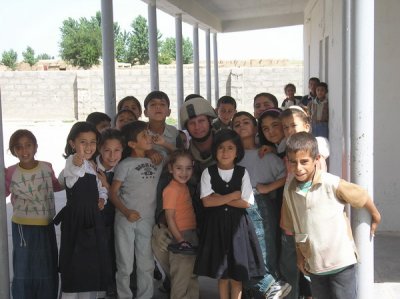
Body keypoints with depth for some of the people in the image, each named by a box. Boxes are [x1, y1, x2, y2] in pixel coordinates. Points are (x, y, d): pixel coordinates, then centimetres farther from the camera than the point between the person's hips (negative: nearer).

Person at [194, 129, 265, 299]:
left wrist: (220, 198, -12)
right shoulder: (208, 173, -2)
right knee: (221, 272, 8)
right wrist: (234, 194, -11)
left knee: (237, 272, 5)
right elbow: (207, 201, -12)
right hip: (216, 224, 0)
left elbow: (245, 203, -8)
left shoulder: (242, 173, -1)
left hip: (237, 224, 0)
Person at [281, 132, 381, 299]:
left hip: (341, 261, -4)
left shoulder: (333, 184, -17)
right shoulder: (289, 190, -3)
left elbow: (363, 197, -2)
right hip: (313, 264, 4)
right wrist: (299, 255, 12)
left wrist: (375, 218, 14)